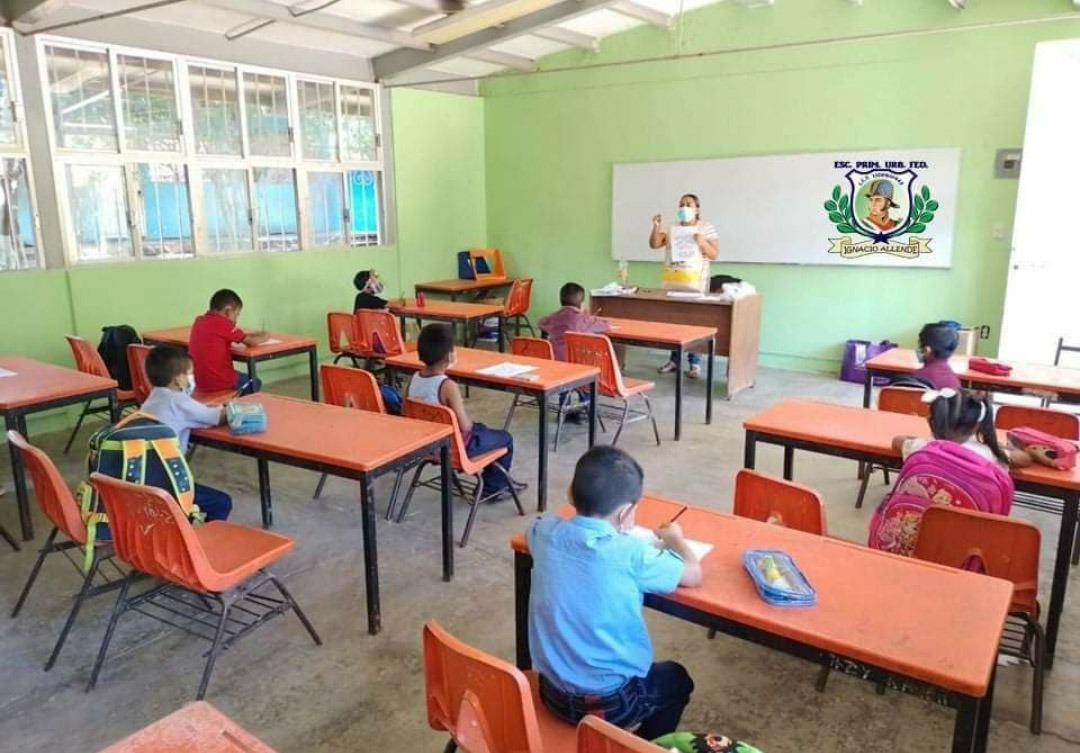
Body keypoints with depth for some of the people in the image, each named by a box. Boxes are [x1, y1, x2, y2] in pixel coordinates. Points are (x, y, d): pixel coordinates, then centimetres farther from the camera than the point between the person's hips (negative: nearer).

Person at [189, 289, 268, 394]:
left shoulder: (199, 320, 6)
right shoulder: (222, 323, -15)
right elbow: (251, 341, -8)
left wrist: (250, 334, 13)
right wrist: (263, 338, 12)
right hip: (219, 382, -7)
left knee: (242, 377, 31)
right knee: (254, 383, 18)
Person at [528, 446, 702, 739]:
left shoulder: (546, 532, -10)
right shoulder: (631, 553, -23)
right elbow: (694, 574, -8)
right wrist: (674, 538, 11)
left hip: (552, 691, 5)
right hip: (611, 701, -5)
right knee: (677, 679, 27)